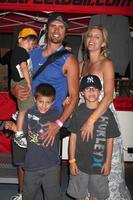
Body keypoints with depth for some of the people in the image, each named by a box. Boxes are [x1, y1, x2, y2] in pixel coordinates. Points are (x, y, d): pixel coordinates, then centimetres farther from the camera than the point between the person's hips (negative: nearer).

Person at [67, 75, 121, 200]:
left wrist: (108, 162, -1)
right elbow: (73, 137, -2)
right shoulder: (78, 112, -6)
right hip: (80, 163, 0)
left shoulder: (107, 113, -7)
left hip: (99, 163, 0)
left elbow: (109, 139, -1)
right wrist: (72, 160, -3)